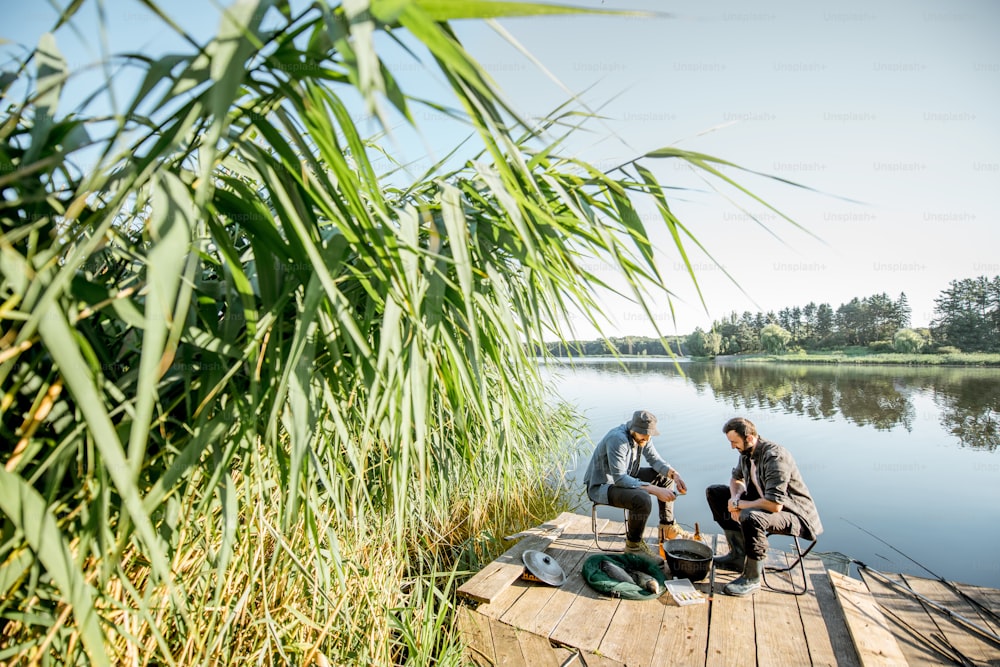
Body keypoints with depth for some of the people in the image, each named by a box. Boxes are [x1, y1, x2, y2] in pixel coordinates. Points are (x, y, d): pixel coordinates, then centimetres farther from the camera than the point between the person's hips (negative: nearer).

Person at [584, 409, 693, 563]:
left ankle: (667, 527, 20)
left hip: (624, 477, 9)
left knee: (666, 476, 8)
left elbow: (655, 459, 4)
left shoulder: (641, 435, -6)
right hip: (601, 486, -9)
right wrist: (654, 490, -35)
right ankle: (634, 545, -8)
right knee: (642, 499, -33)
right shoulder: (617, 439, -32)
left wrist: (674, 474, -14)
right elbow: (619, 479, -34)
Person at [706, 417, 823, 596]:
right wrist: (735, 498, -5)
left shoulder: (775, 456, -28)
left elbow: (775, 505, -34)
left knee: (750, 517, -38)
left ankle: (752, 580, -15)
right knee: (714, 492, 4)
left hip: (795, 515, -9)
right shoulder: (747, 452, -2)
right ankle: (738, 555, 5)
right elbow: (737, 478, 16)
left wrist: (739, 504, -22)